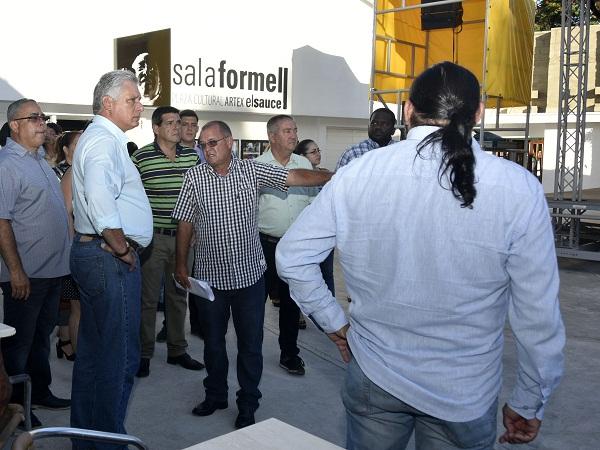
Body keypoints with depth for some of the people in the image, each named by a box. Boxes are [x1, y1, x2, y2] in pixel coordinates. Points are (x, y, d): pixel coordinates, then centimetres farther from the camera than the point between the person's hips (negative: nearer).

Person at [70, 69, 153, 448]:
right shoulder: (104, 140, -15)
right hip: (111, 259, -11)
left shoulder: (103, 137, 19)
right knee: (119, 355, -2)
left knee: (93, 350, 18)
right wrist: (123, 250, -19)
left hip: (94, 254, 11)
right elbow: (101, 203, -31)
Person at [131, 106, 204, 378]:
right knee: (148, 298, 4)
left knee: (178, 295, 14)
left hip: (183, 236, 4)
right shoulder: (141, 157, -7)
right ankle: (143, 354, 18)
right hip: (152, 237, -4)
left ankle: (177, 351, 27)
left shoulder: (192, 156, 5)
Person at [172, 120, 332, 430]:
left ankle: (247, 405, 23)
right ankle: (215, 395, 35)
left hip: (249, 273, 0)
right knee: (213, 340, 15)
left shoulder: (252, 170, -2)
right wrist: (181, 265, 2)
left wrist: (336, 178, -19)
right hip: (210, 276, 1)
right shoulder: (194, 177, -2)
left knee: (250, 343, 7)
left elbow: (296, 177, -9)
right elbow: (185, 224, 2)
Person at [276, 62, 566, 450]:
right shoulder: (519, 189, -16)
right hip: (465, 396, -1)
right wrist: (529, 405, 2)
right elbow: (539, 317, -11)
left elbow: (292, 256, -4)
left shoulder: (357, 174, -11)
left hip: (373, 378, 1)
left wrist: (334, 322, 7)